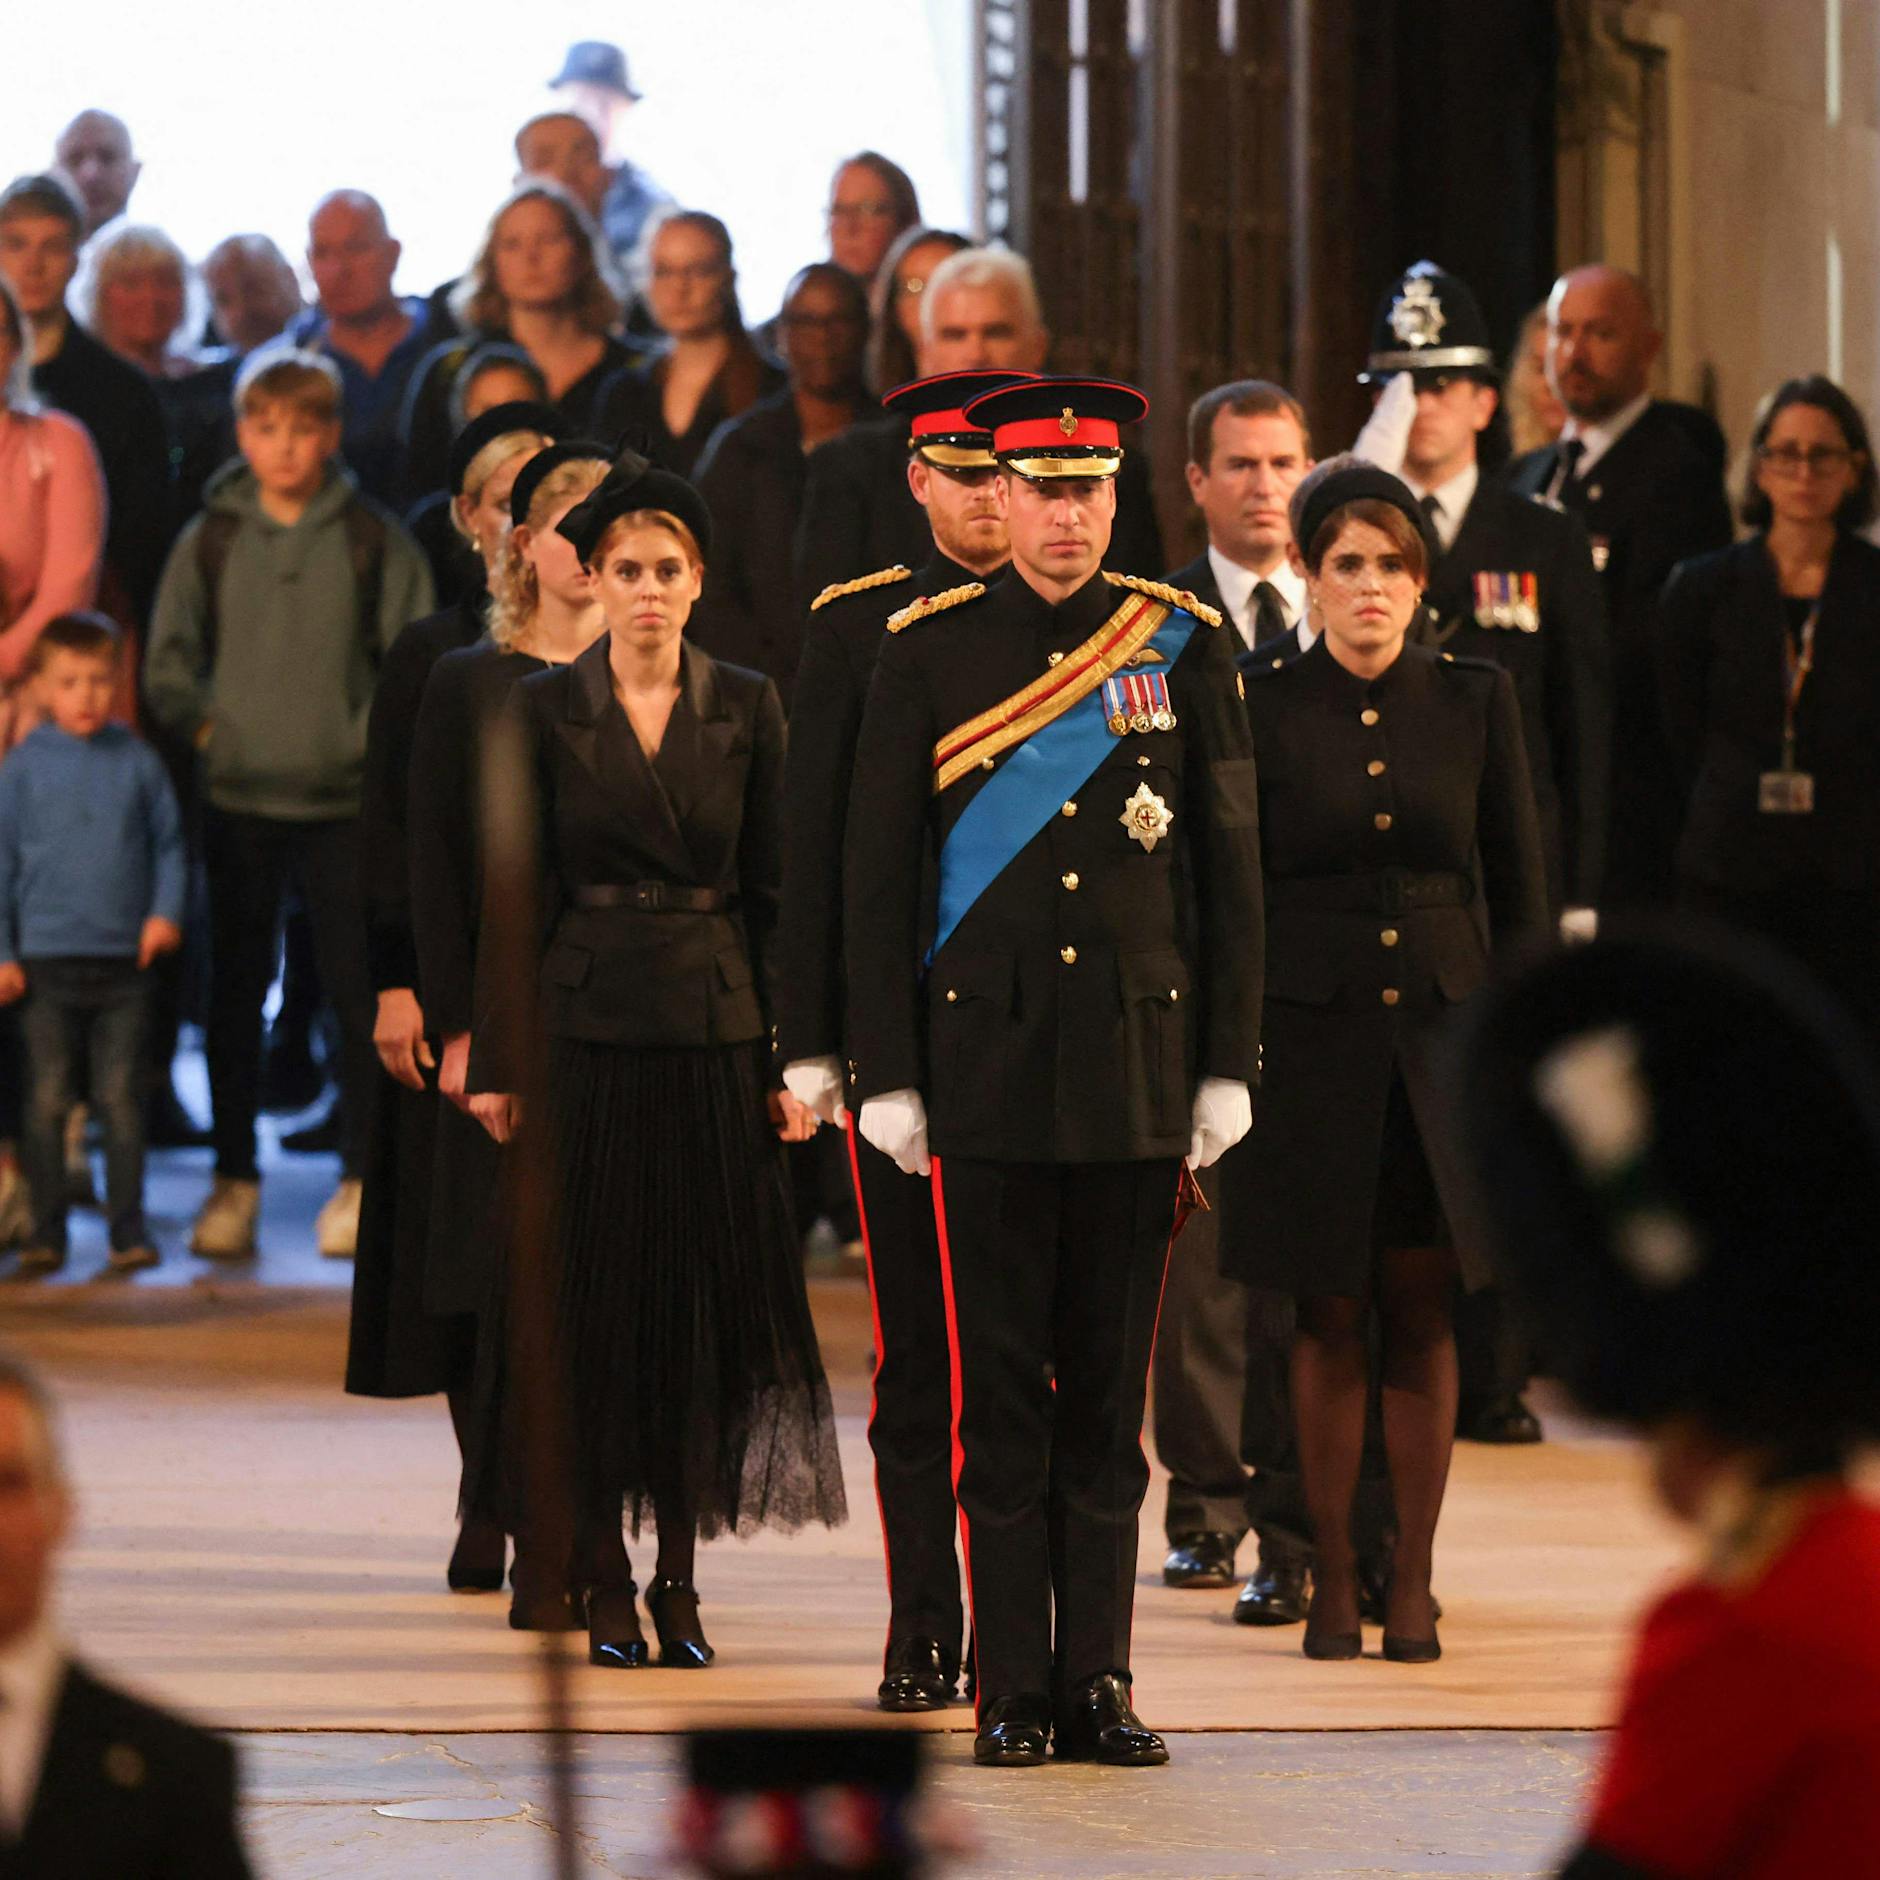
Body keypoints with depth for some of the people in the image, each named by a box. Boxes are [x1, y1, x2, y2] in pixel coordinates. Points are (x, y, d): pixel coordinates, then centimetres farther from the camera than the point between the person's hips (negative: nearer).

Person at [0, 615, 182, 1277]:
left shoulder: (137, 762, 4)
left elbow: (168, 844, 11)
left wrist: (166, 911, -4)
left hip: (123, 961, 1)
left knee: (121, 1099, 3)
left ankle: (128, 1229, 8)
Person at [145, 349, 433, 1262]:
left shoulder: (376, 541, 2)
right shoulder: (209, 540, 5)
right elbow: (168, 663, 10)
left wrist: (376, 737, -7)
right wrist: (207, 727, -3)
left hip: (345, 800, -1)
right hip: (237, 800, 1)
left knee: (358, 990, 0)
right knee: (234, 995, 5)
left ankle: (361, 1179, 9)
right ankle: (233, 1180, 13)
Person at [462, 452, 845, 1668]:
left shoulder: (747, 710, 4)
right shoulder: (545, 712, 1)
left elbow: (775, 891, 4)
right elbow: (513, 895, 1)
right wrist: (495, 1059, -3)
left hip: (714, 1032, 1)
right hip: (585, 1032, -1)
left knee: (707, 1296, 1)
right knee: (592, 1297, 1)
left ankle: (681, 1572, 7)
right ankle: (601, 1576, 7)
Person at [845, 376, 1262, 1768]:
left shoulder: (1185, 645, 5)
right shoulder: (929, 655, 2)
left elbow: (1231, 863, 7)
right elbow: (877, 873, 3)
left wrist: (1228, 1065, 3)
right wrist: (887, 1074, -2)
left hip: (1139, 1068, 1)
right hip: (987, 1064, -1)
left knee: (1111, 1388, 5)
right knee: (1001, 1390, 0)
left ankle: (1101, 1680, 10)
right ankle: (1015, 1690, 5)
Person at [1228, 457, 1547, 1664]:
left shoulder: (1476, 702, 4)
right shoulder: (1262, 707, -1)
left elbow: (1519, 886, 8)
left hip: (1443, 1033, 1)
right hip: (1313, 1036, -1)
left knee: (1423, 1315, 3)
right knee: (1332, 1315, 2)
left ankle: (1414, 1581, 9)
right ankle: (1334, 1578, 10)